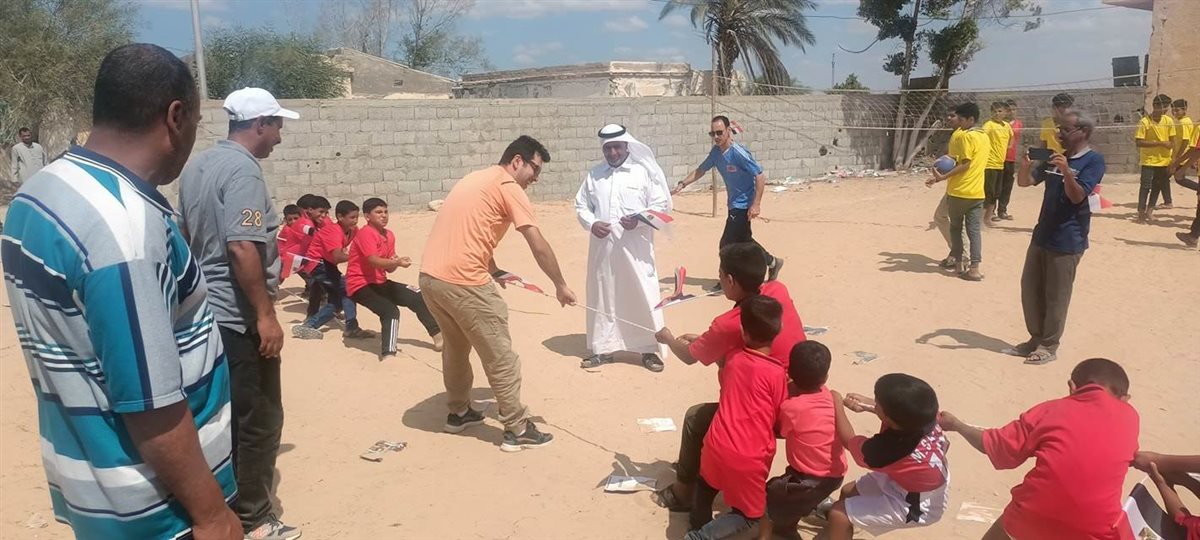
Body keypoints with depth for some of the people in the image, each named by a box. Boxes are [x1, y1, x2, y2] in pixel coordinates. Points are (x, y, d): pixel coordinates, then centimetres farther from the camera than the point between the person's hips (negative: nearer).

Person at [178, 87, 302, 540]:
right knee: (258, 420, 2)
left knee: (224, 416, 20)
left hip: (205, 312, 10)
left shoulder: (197, 165, 12)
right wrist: (266, 314, -25)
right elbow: (242, 247, -27)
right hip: (238, 318, -10)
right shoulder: (243, 169, -18)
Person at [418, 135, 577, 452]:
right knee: (500, 357, 2)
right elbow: (538, 245, -9)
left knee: (456, 345, 26)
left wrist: (494, 271, 20)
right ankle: (517, 430, 9)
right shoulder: (508, 187, -5)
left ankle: (458, 413, 39)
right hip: (462, 282, -9)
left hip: (430, 277, 9)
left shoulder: (476, 179, 21)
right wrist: (560, 285, 0)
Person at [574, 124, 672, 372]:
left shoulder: (643, 171, 1)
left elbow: (662, 204, 0)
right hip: (602, 247, 3)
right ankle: (602, 348, 21)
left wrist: (638, 219, -16)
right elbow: (581, 205, 15)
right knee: (601, 296, 9)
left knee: (643, 297, -2)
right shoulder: (594, 174, 12)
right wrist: (591, 223, -6)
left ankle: (650, 349, 10)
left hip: (635, 248, -3)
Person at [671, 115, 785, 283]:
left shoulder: (738, 153, -23)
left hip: (744, 205, -9)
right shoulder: (716, 152, 0)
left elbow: (760, 176, -23)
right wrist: (682, 184, 3)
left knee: (726, 244, -6)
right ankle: (772, 263, 40)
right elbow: (701, 169, 13)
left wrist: (756, 204, -26)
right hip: (734, 204, 9)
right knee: (743, 240, 21)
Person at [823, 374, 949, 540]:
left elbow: (849, 440, -17)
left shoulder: (888, 449, -39)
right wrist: (867, 404, -3)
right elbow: (904, 411, 5)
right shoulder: (924, 415, -23)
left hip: (916, 506, -8)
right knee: (848, 491, 18)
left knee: (839, 513, -11)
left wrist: (837, 405, -7)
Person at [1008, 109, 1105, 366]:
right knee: (1029, 289, 11)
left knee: (1056, 296, 0)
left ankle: (1049, 347, 11)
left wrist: (1066, 171, -32)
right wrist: (1025, 165, -12)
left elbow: (1077, 196, -17)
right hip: (1042, 235, 7)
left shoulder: (1093, 160, -9)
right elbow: (1025, 182, 9)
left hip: (1067, 241, -7)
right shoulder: (1055, 157, 12)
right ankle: (1036, 339, 24)